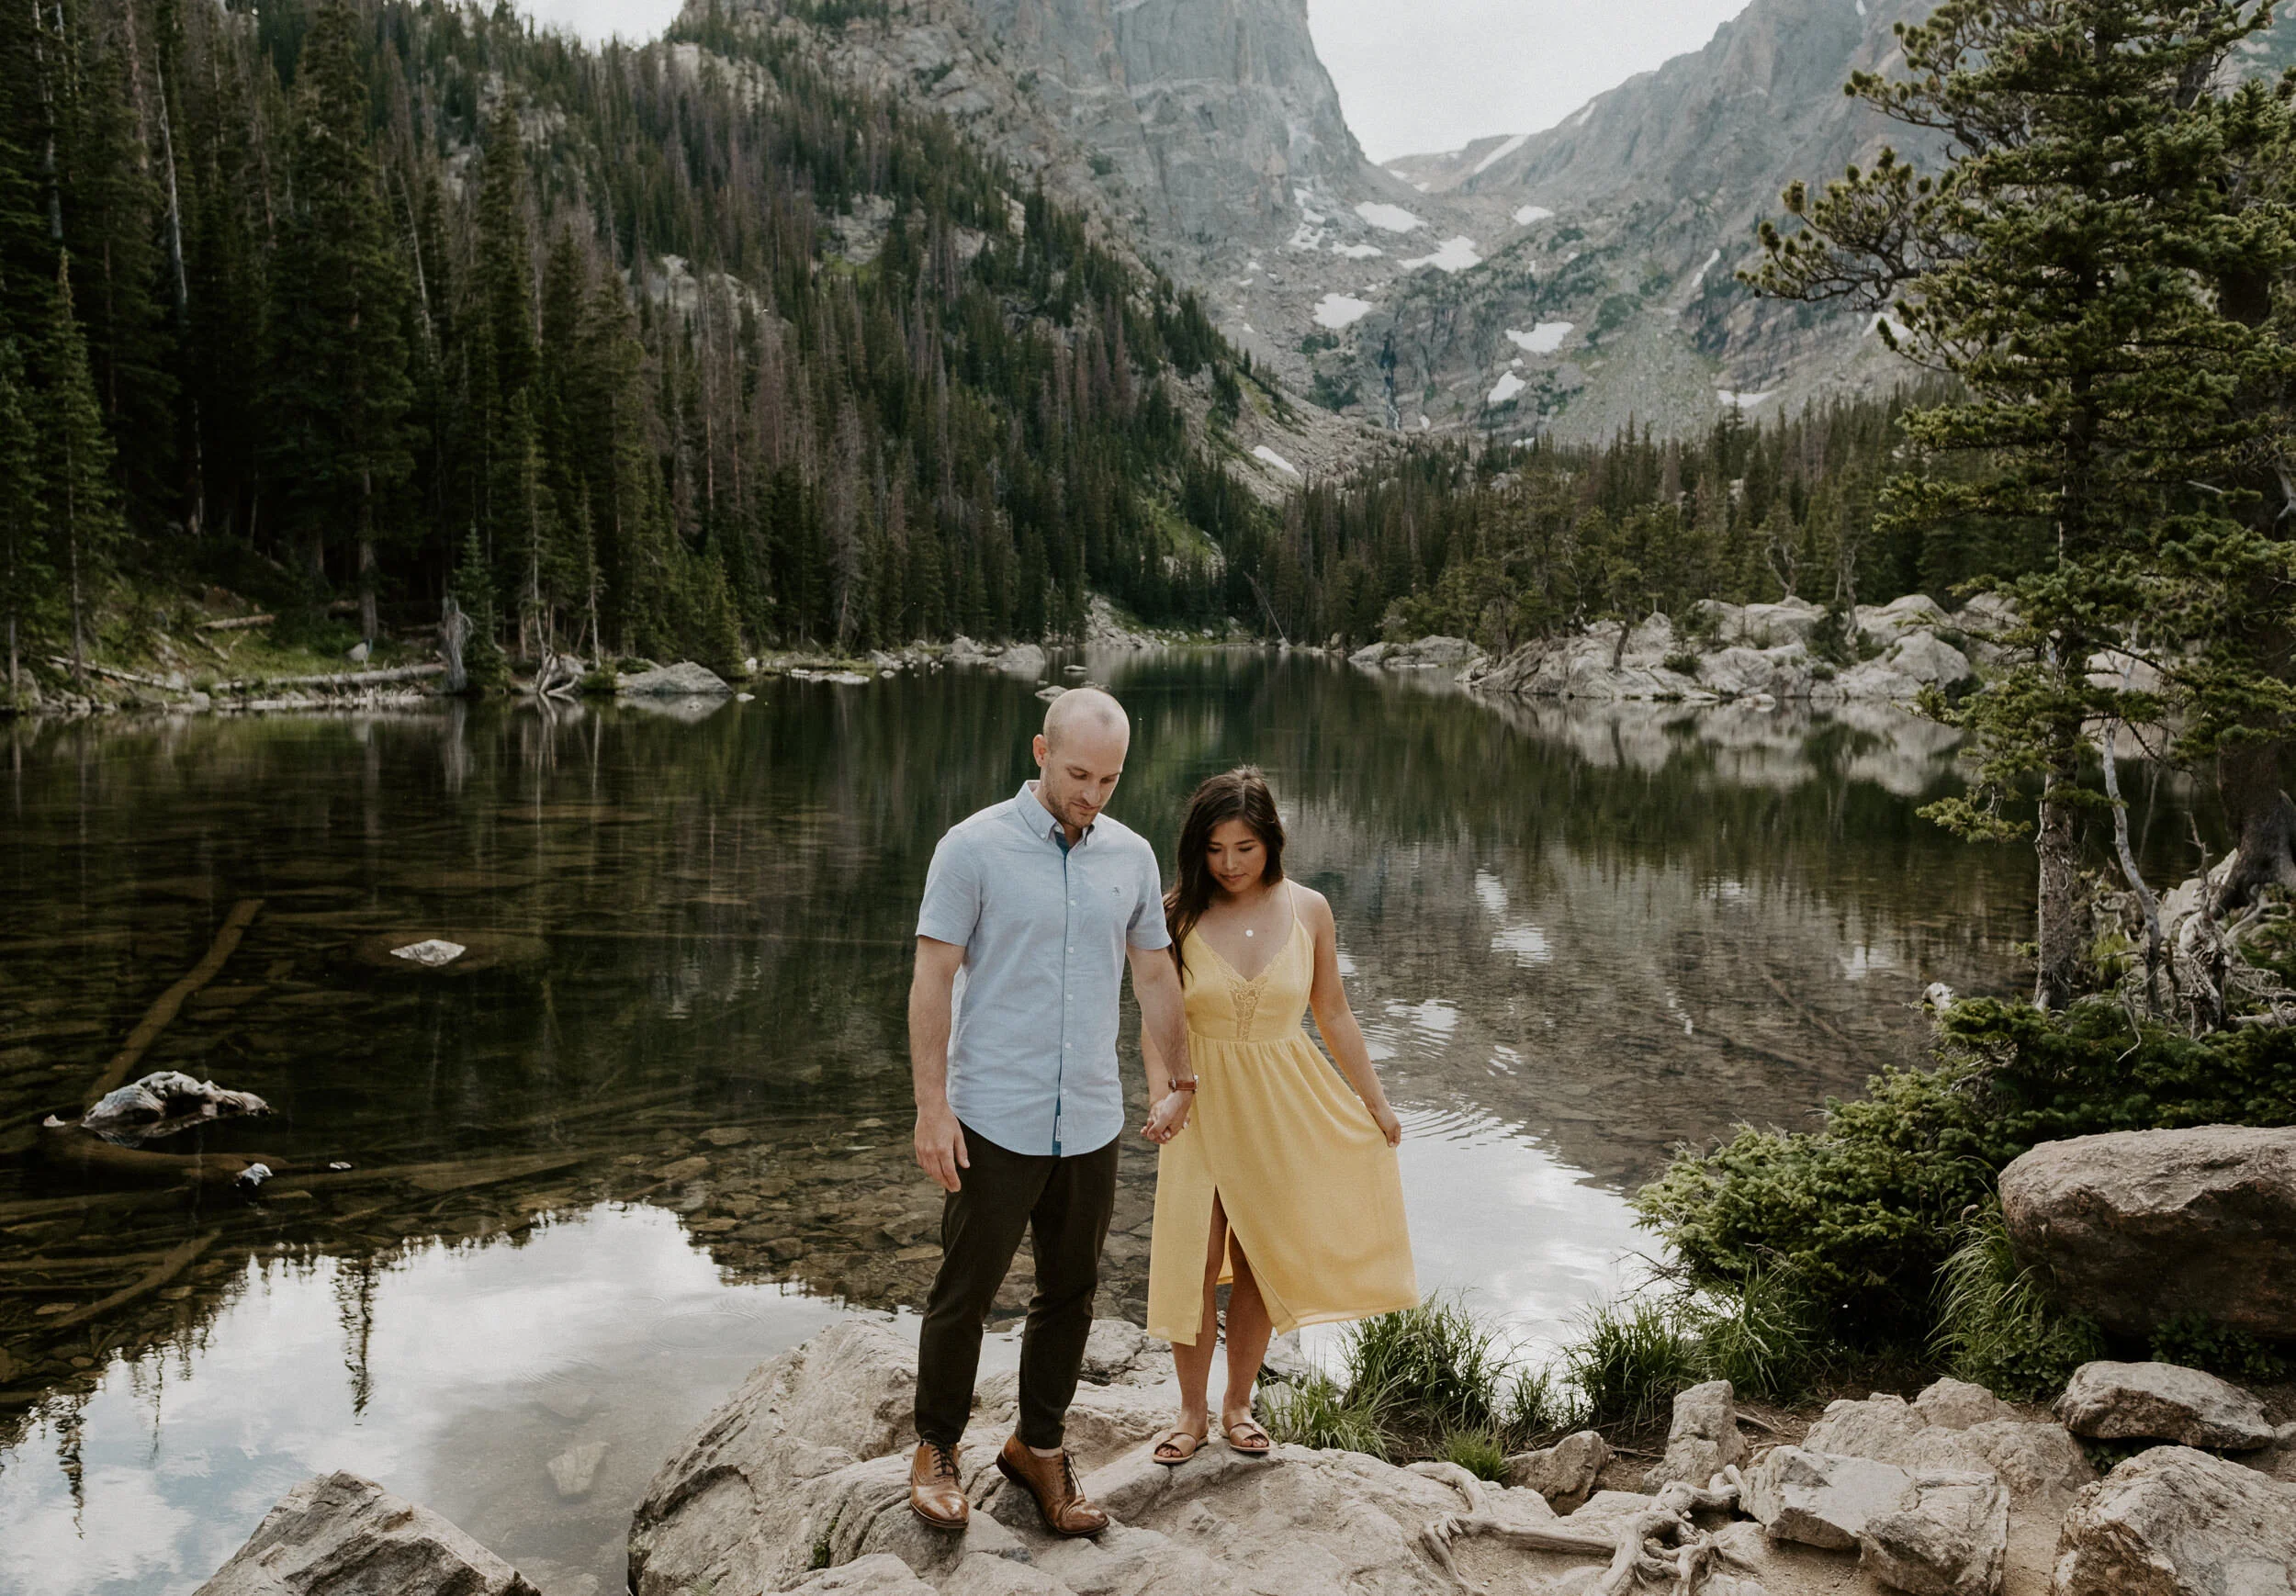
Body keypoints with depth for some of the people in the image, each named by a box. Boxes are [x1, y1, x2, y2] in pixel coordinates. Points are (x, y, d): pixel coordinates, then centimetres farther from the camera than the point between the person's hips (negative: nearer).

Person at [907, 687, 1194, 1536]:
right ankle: (936, 1450, 28)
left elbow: (1155, 976, 15)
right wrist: (932, 1106, -13)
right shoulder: (974, 847, -9)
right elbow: (932, 980, -10)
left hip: (1091, 1123, 4)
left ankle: (1039, 1447, 32)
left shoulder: (1132, 856, 5)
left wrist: (1179, 1080, 19)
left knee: (1070, 1293, 14)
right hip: (994, 1120, -4)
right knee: (964, 1292, 7)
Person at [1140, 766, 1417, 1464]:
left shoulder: (1307, 910, -3)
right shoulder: (1177, 914, -7)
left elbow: (1334, 1015, 6)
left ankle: (1238, 1404, 29)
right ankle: (1192, 1411, 21)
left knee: (1263, 1257, 10)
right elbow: (1157, 1020, -5)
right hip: (1204, 1100, -1)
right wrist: (1165, 1094, -22)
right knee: (1193, 1258, 0)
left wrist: (1376, 1102, 10)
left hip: (1282, 1104, 1)